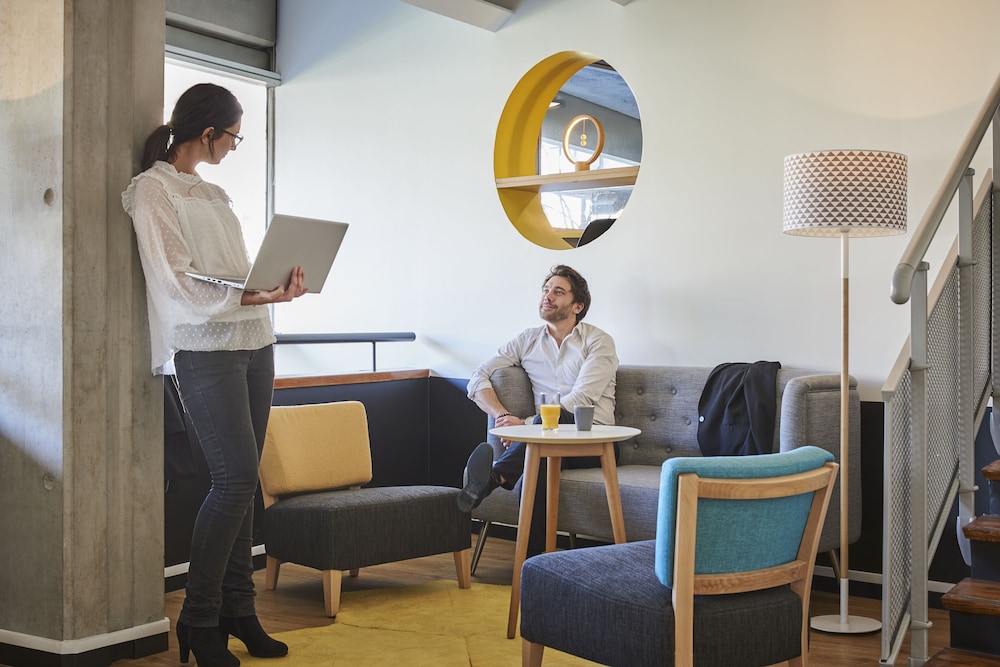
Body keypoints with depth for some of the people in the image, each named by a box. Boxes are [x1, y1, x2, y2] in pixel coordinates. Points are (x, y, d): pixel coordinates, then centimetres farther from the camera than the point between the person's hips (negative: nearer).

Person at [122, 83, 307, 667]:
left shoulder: (213, 193, 21)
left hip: (254, 342, 8)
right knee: (236, 476, -13)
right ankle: (199, 620, 0)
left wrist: (279, 282, 0)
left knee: (244, 479, 6)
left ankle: (238, 609, 14)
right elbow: (177, 285, -13)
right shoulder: (153, 190, -4)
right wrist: (255, 297, -21)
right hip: (205, 349, -7)